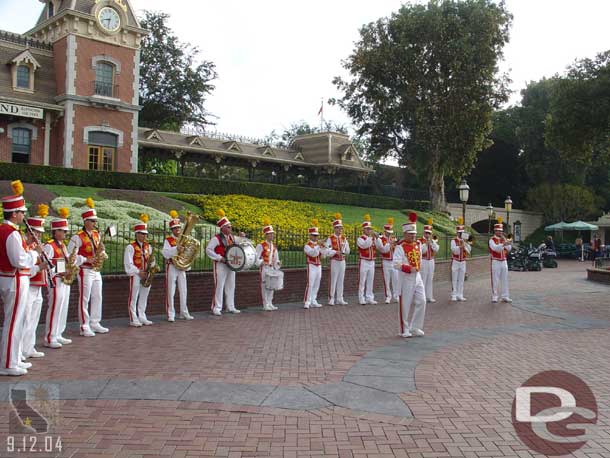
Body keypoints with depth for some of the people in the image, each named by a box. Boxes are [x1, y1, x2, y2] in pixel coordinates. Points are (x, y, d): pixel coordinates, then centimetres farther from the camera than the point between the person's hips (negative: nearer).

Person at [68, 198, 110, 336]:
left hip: (96, 271, 7)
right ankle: (84, 327, 2)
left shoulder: (96, 234, 11)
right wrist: (86, 259, -21)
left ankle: (95, 323, 19)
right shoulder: (78, 237, -12)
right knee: (84, 299, -3)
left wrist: (101, 248, -2)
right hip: (85, 271, -7)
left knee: (97, 297, 10)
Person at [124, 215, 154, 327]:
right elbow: (128, 263, -11)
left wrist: (151, 261, -5)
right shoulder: (131, 247, -7)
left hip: (146, 275, 6)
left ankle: (142, 318, 19)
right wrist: (139, 272, -16)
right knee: (133, 298, -1)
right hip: (135, 275, -6)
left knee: (144, 297, 11)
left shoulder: (148, 246, 12)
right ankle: (133, 320, 3)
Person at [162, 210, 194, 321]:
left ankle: (184, 313, 17)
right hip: (172, 267, -5)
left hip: (182, 267, 5)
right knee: (171, 291, -3)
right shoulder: (168, 240, -5)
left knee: (183, 291, 9)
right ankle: (170, 315, 2)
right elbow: (165, 253, -19)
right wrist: (176, 249, -31)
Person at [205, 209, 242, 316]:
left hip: (231, 265, 7)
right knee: (219, 287, -4)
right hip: (220, 266, -7)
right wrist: (220, 258, -21)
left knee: (231, 286, 12)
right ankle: (217, 308, 2)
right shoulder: (216, 238, -13)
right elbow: (208, 250, -17)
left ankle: (230, 307, 22)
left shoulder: (232, 237, 10)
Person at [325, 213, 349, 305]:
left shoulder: (344, 238, 11)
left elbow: (347, 251, 12)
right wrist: (335, 252, -25)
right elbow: (327, 251, -12)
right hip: (334, 262, -4)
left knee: (341, 280, 7)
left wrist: (345, 252, -8)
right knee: (333, 280, -3)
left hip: (342, 261, 5)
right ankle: (331, 299, 4)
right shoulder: (330, 239, -4)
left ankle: (339, 299, 14)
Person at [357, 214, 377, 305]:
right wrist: (370, 236, -26)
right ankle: (361, 299, 3)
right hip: (364, 262, -5)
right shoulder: (360, 239, -4)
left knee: (370, 281, 9)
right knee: (362, 281, -1)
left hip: (372, 262, 5)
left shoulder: (373, 238, 11)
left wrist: (377, 238, -12)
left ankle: (369, 298, 15)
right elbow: (364, 245, -25)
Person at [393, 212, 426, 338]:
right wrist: (409, 269, -26)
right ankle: (405, 330, 12)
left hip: (417, 277, 7)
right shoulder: (400, 247, -12)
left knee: (421, 302, 3)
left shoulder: (418, 244, 9)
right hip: (406, 279, -7)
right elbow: (396, 264, -21)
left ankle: (415, 328, 15)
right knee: (405, 305, 0)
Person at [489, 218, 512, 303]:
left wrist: (504, 240, -8)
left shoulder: (503, 239, 13)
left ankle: (504, 297, 13)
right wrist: (503, 244, -39)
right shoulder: (492, 240, -5)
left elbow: (509, 249, 3)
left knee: (505, 280, 7)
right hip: (496, 262, -6)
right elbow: (495, 248, -24)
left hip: (504, 262, 6)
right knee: (495, 280, -4)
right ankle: (494, 297, 2)